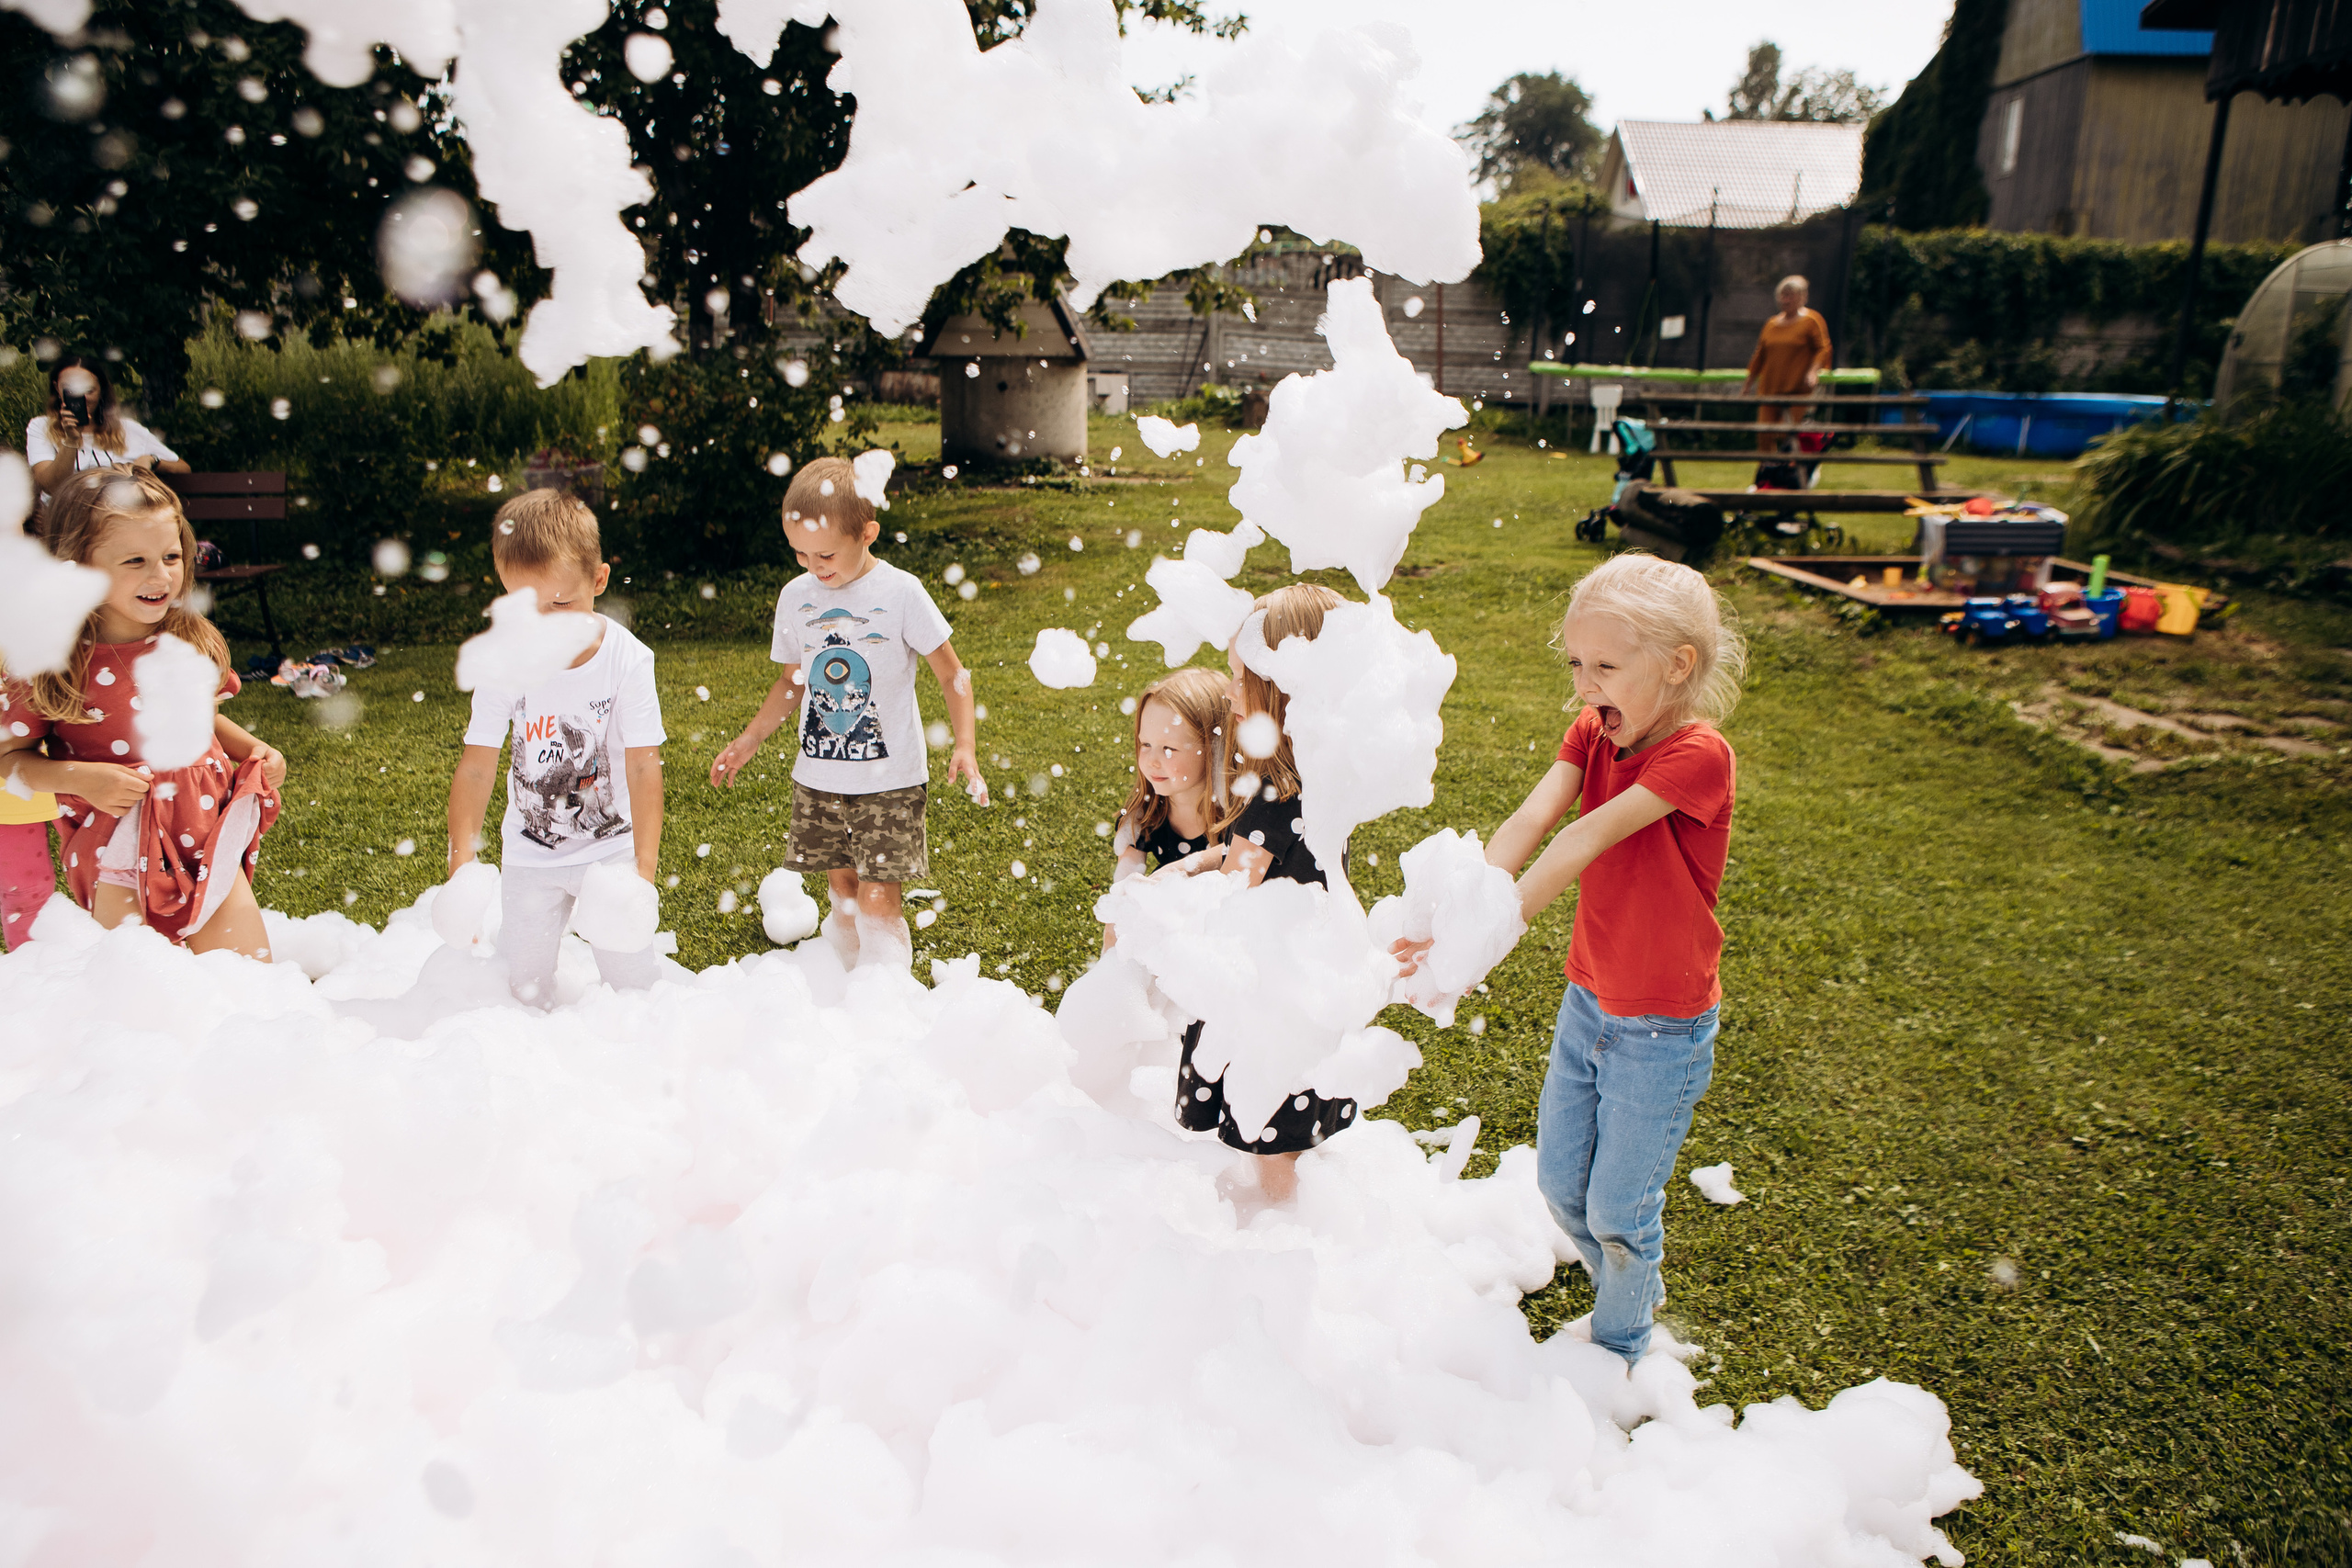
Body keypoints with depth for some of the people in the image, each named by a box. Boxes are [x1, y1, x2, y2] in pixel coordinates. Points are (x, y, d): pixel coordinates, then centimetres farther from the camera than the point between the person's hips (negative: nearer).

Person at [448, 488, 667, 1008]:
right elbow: (477, 766, -12)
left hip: (613, 846, -1)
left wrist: (645, 867, -27)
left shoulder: (627, 659, -18)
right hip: (530, 854, 2)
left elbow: (644, 766, -19)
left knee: (634, 981, 1)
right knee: (525, 987, 6)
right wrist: (461, 867, -20)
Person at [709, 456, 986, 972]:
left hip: (889, 779, -4)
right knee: (843, 897, 13)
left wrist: (965, 746, -16)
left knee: (877, 900, -8)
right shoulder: (796, 596, 2)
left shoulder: (901, 592, -12)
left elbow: (952, 673, -6)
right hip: (817, 777, 4)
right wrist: (749, 740, 11)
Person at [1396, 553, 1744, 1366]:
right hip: (1587, 1002, 6)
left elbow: (1585, 842, -35)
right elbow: (1528, 823, -20)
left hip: (1663, 1030, -6)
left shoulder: (1698, 755, -23)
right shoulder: (1592, 734, -3)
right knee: (1559, 1184, 18)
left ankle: (1618, 1351, 36)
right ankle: (1637, 1293, 47)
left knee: (1617, 1210, 8)